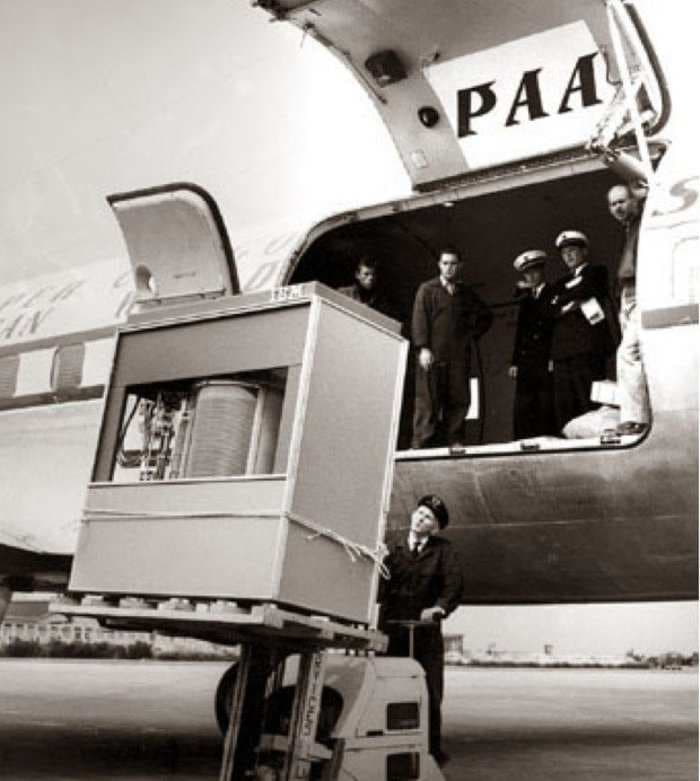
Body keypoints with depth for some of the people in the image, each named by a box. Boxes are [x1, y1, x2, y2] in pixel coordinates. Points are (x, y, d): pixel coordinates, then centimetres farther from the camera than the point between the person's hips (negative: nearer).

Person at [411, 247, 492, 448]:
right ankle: (421, 443, -8)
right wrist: (423, 347, -12)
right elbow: (419, 320, -1)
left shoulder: (466, 294, 18)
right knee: (427, 401, -7)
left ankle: (454, 442, 1)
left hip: (458, 355, 4)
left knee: (459, 400, -2)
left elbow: (485, 316, 29)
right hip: (433, 354, -3)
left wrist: (472, 334, 13)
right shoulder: (427, 289, 8)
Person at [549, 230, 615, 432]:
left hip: (588, 346, -5)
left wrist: (560, 301, 5)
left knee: (590, 401, -11)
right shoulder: (562, 283, 27)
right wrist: (565, 308, -6)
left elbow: (582, 290, -8)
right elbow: (550, 312, 13)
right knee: (564, 406, -3)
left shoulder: (596, 272, 11)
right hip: (563, 349, 5)